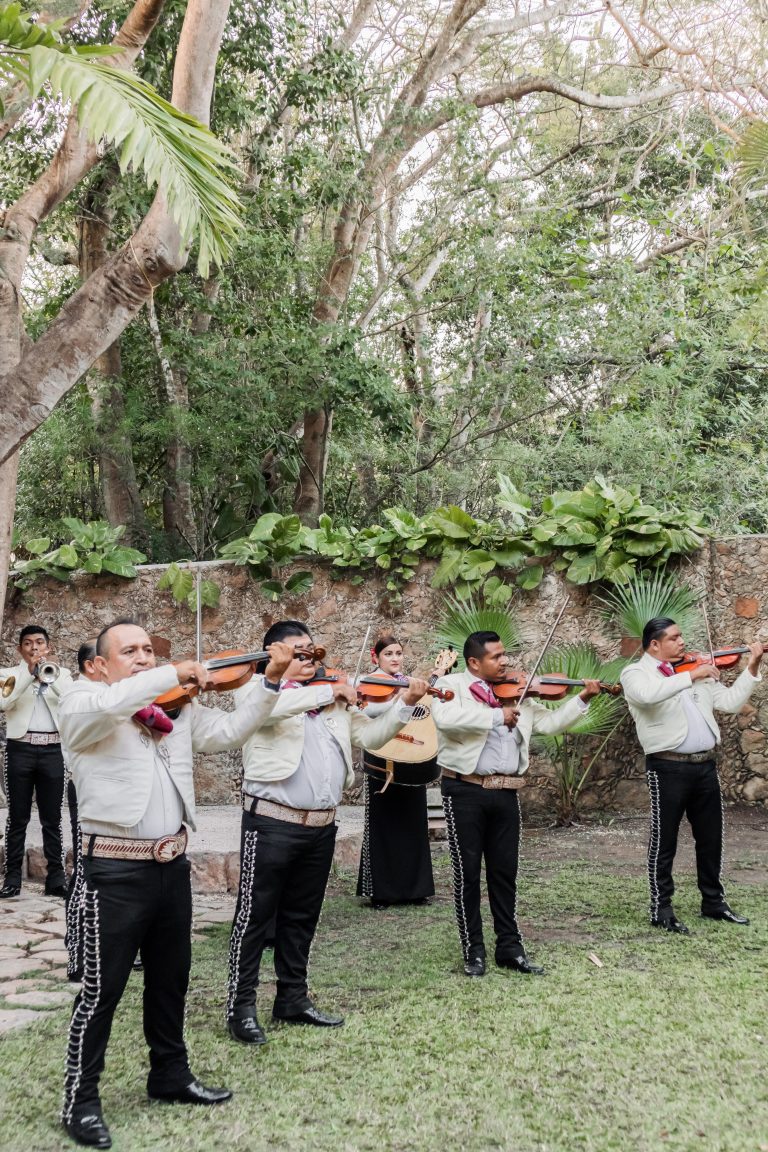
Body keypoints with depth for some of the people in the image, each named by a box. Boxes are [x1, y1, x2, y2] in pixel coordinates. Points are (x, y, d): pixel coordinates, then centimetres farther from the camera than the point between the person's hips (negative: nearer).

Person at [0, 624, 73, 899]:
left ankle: (56, 876, 3)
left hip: (53, 750, 1)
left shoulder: (61, 674, 13)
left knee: (52, 818, 2)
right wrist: (29, 673, -14)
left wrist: (50, 675, -16)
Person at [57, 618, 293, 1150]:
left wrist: (270, 682, -6)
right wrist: (174, 674, -26)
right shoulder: (81, 704, -8)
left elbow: (230, 731, 5)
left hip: (172, 863, 7)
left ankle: (171, 1074, 36)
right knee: (103, 988, 2)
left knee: (170, 978, 19)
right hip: (116, 869, -6)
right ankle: (80, 1099, 16)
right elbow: (108, 704, -30)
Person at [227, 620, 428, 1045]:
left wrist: (405, 704, -2)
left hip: (321, 827, 6)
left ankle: (293, 999, 28)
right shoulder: (256, 688, -2)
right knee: (254, 915, 1)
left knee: (302, 917, 16)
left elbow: (371, 735, 12)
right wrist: (329, 691, -21)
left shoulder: (336, 702, 16)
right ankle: (241, 1006, 10)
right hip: (272, 823, -6)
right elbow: (272, 706, -26)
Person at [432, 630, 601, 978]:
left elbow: (550, 722, 13)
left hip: (505, 792, 5)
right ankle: (473, 952, 15)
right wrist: (496, 715, -24)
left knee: (505, 872, 12)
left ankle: (510, 948, 22)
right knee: (467, 873, 3)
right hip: (465, 790, -5)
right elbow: (446, 717, -27)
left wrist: (582, 699, 2)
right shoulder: (452, 685, -5)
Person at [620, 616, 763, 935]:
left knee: (711, 838, 16)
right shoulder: (636, 673, -5)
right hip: (668, 767, -6)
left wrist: (752, 669, 3)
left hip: (705, 765, 6)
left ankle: (713, 902, 30)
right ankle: (661, 910, 12)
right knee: (664, 841, 2)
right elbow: (648, 695, -29)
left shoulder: (695, 671, 13)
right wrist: (691, 676, -28)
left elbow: (730, 702, 12)